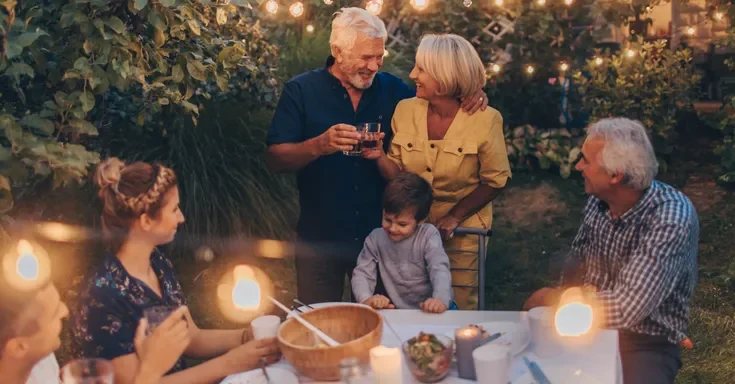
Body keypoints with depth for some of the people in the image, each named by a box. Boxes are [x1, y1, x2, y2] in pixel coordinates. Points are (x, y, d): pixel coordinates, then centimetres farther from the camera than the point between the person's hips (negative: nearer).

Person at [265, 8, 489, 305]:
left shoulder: (391, 88, 2)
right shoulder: (301, 91, -6)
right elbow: (275, 160, -10)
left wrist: (471, 92, -7)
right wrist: (320, 145, -30)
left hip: (380, 235, 3)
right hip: (321, 239, -2)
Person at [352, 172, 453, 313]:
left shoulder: (429, 235, -8)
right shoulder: (376, 238, -2)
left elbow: (440, 269, -18)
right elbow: (363, 273, -4)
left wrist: (441, 299, -38)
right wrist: (366, 299, -25)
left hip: (432, 312, 0)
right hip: (397, 313, 1)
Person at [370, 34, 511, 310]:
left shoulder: (485, 120, -15)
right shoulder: (405, 110, -6)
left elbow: (495, 181, -8)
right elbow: (397, 175, 0)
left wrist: (454, 217, -13)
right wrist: (380, 157, -20)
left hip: (462, 229, -3)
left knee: (459, 306, 8)